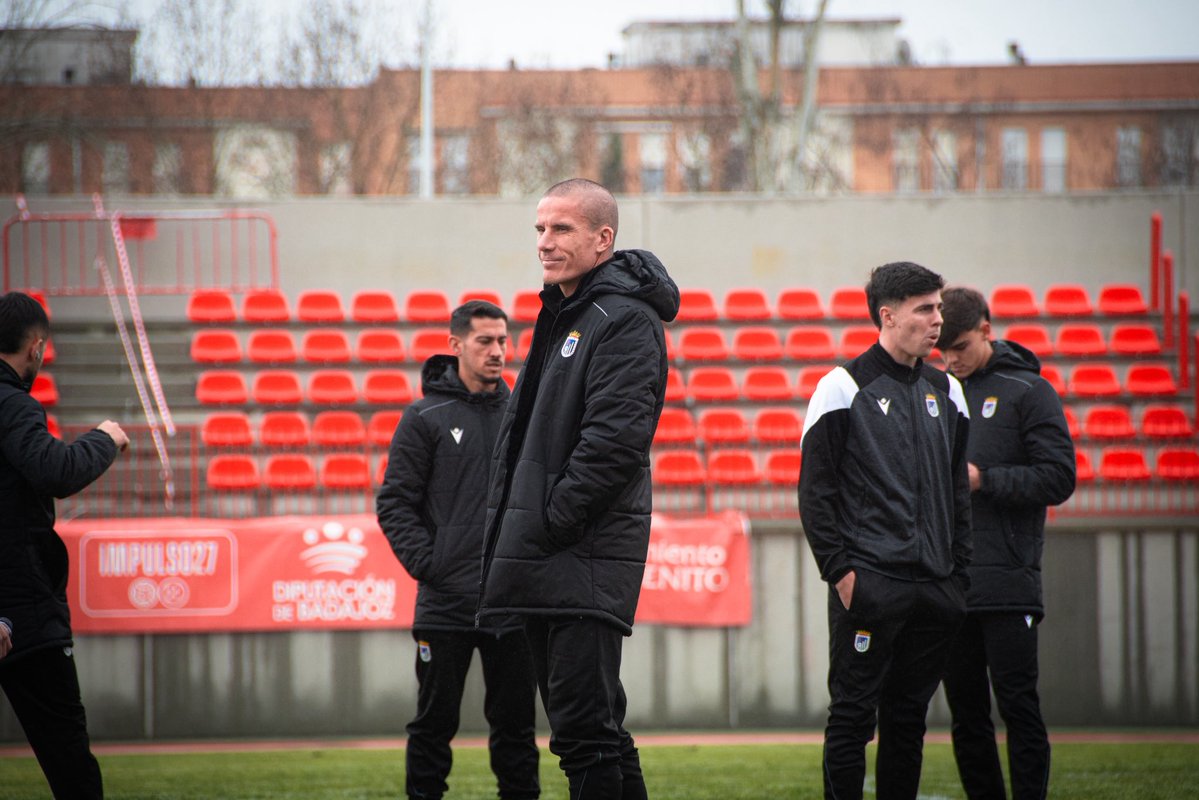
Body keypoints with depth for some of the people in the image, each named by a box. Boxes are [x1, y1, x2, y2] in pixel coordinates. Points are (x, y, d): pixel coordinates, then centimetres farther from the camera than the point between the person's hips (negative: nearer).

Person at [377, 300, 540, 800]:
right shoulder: (425, 418, -1)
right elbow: (395, 503, -2)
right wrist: (425, 564, -11)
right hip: (446, 604, -3)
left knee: (516, 724, 7)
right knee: (435, 722, 2)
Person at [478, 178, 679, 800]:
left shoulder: (626, 321, -10)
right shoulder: (560, 316, 20)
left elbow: (615, 440, -20)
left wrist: (550, 524, -19)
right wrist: (510, 529, 13)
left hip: (587, 561, -10)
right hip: (546, 563, 10)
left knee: (585, 731, -12)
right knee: (586, 728, 13)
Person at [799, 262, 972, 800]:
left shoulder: (946, 392, 15)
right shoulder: (843, 388, -3)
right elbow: (815, 490, -4)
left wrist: (959, 570, 11)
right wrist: (838, 570, -11)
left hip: (936, 588, 6)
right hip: (868, 585, -6)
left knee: (908, 716, 9)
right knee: (853, 715, -5)